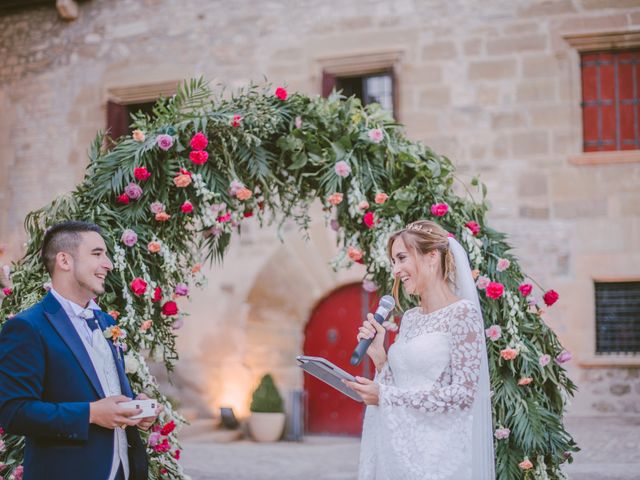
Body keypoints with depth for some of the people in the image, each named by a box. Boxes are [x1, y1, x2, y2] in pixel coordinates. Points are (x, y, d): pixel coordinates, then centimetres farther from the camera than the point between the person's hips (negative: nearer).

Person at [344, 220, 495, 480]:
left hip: (436, 453, -7)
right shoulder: (409, 318, 11)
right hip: (400, 447, 7)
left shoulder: (463, 312, -11)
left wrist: (385, 396, -16)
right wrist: (379, 357, -3)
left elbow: (463, 394, -17)